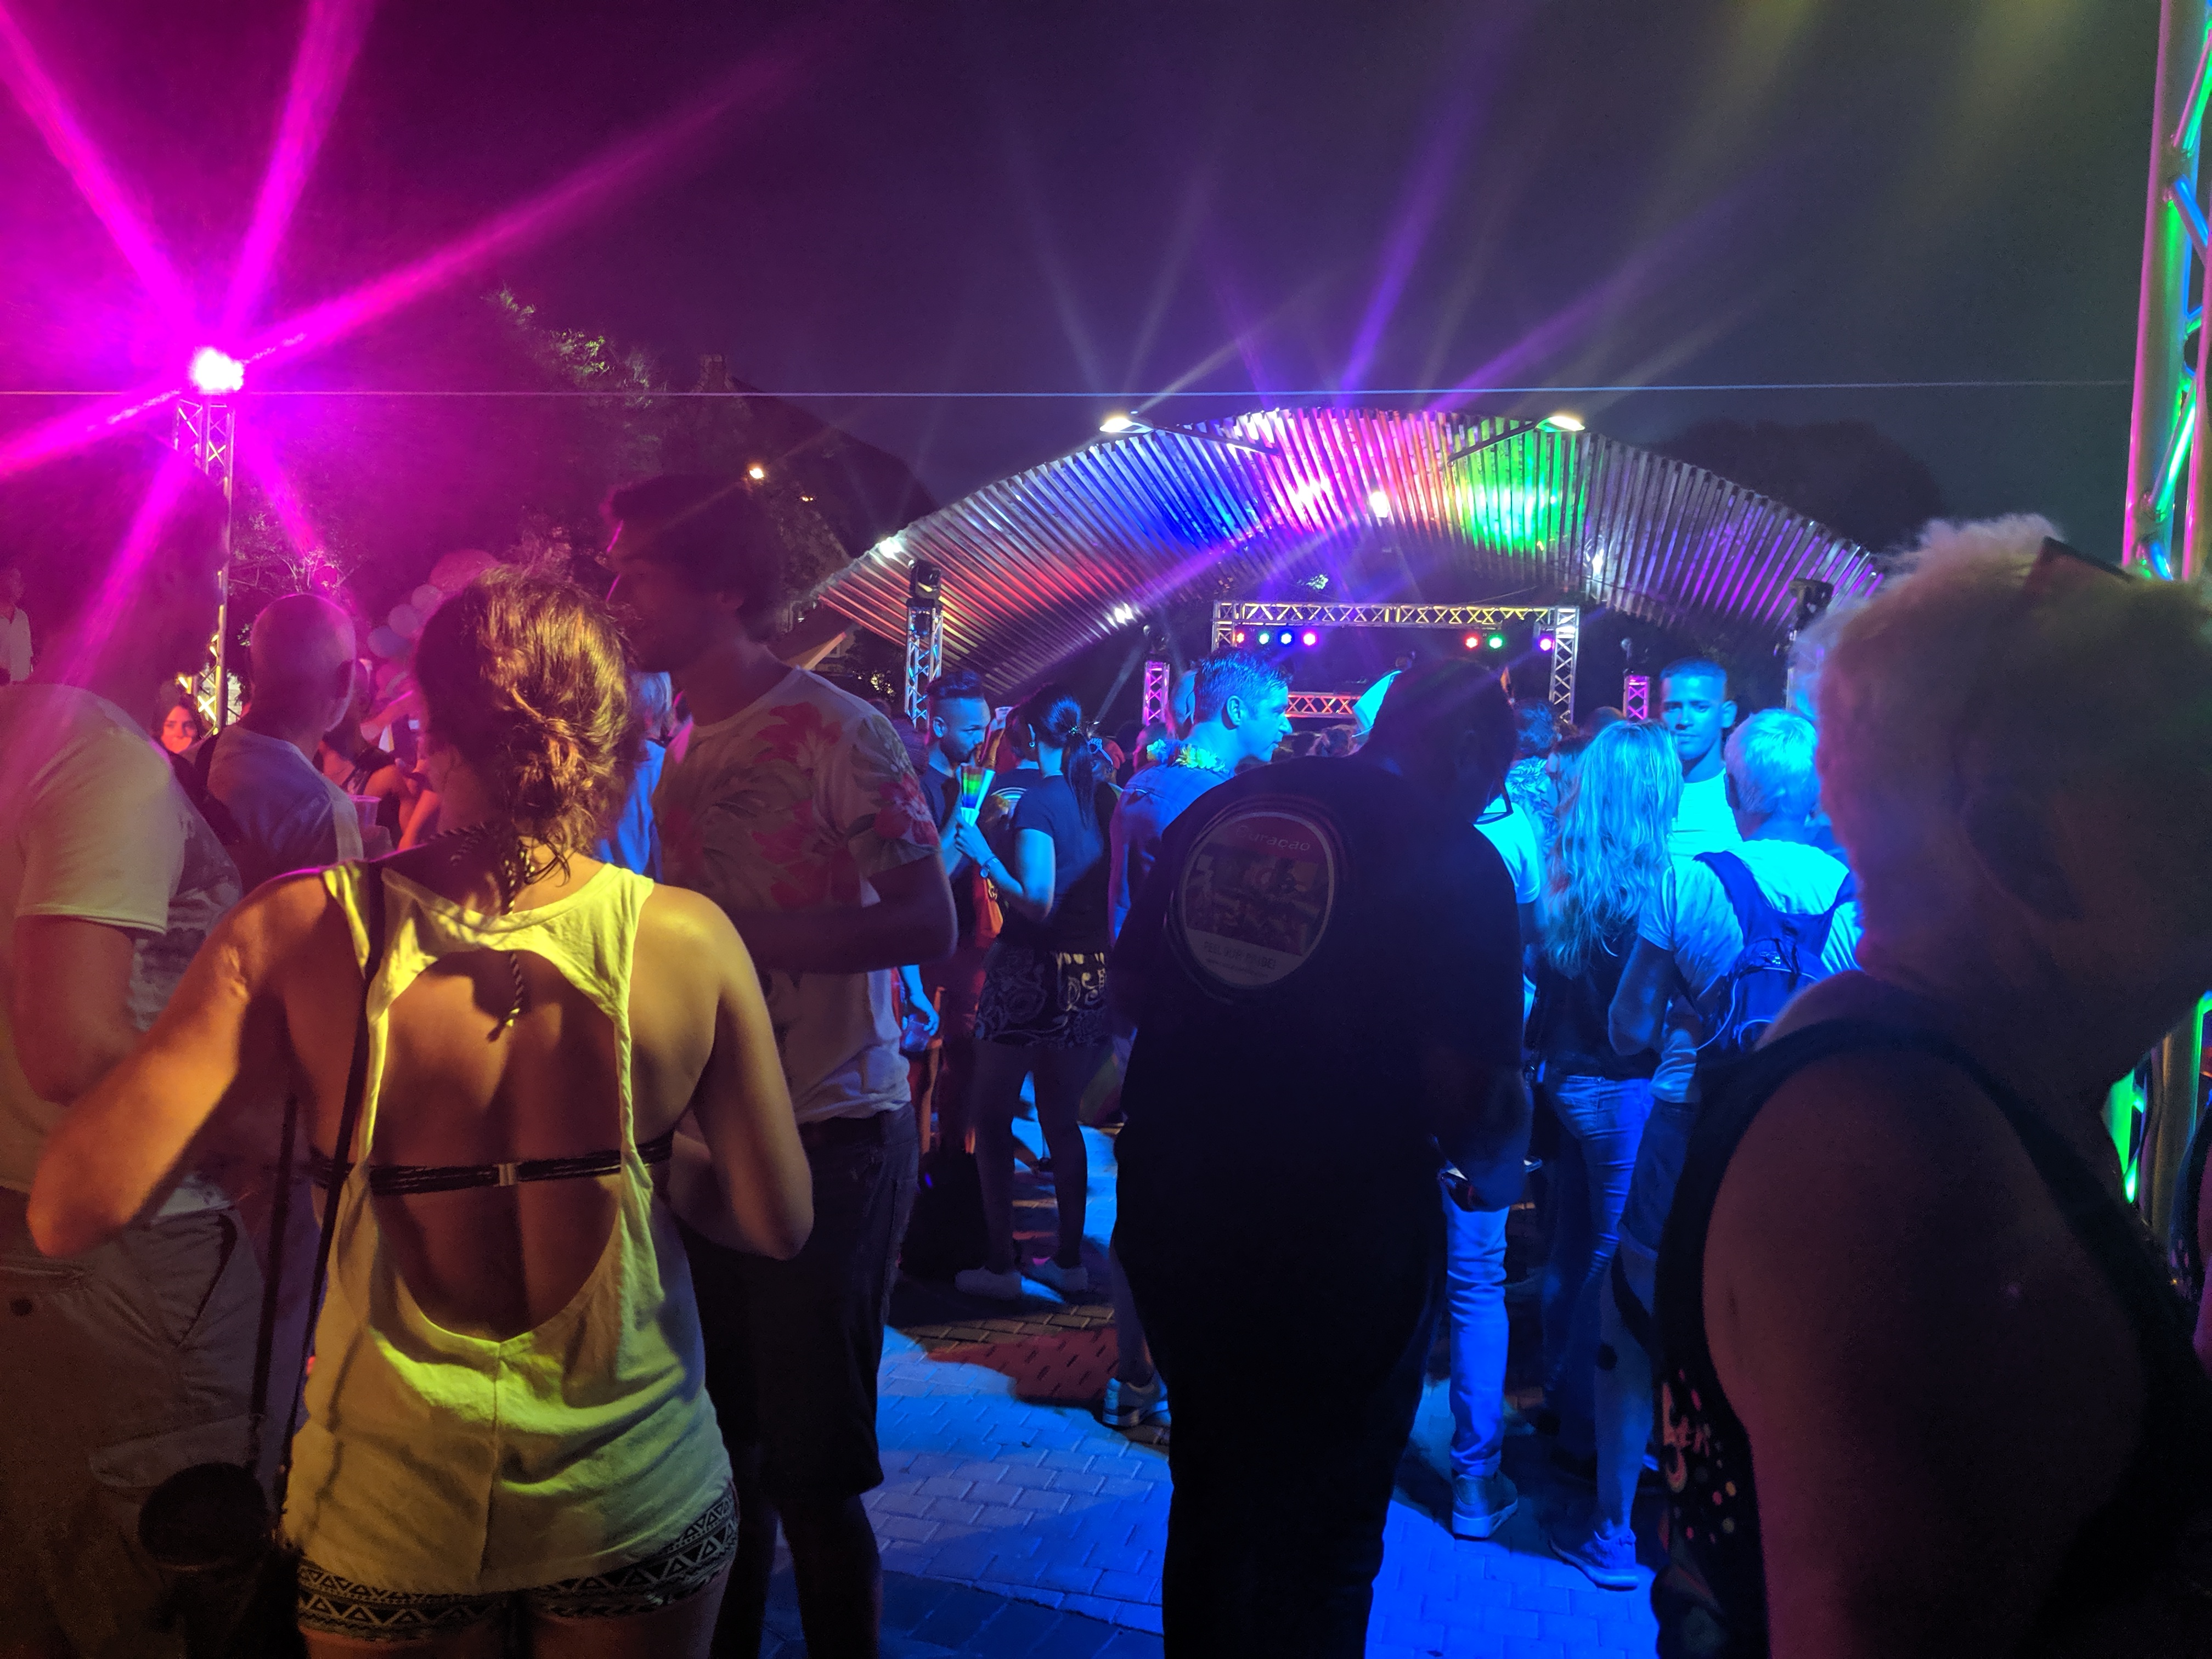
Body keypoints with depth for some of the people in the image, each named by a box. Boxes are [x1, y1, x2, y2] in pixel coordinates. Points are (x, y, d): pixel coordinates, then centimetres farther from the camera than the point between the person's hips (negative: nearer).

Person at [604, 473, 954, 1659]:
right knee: (726, 1445, 16)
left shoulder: (835, 733, -11)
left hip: (829, 1137, -7)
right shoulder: (685, 749, 13)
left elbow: (926, 924, -18)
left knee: (811, 1472, 1)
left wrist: (728, 931, -22)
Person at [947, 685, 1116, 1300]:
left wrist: (985, 855, -11)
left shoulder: (1039, 800, -14)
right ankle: (1069, 1260, 22)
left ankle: (1001, 1264, 7)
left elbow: (1036, 904, -20)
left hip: (1032, 974, -7)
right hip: (1089, 976, 7)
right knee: (1061, 1118, 16)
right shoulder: (1099, 795, 6)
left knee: (993, 1117, 5)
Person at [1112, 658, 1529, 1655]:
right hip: (1338, 1246, -5)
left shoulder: (1223, 808, 3)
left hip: (1169, 1212, 6)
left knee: (1210, 1494, 28)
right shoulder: (1455, 863, -14)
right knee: (1316, 1545, 16)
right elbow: (1471, 1093, -19)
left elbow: (1132, 990, 10)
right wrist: (1493, 1175, 2)